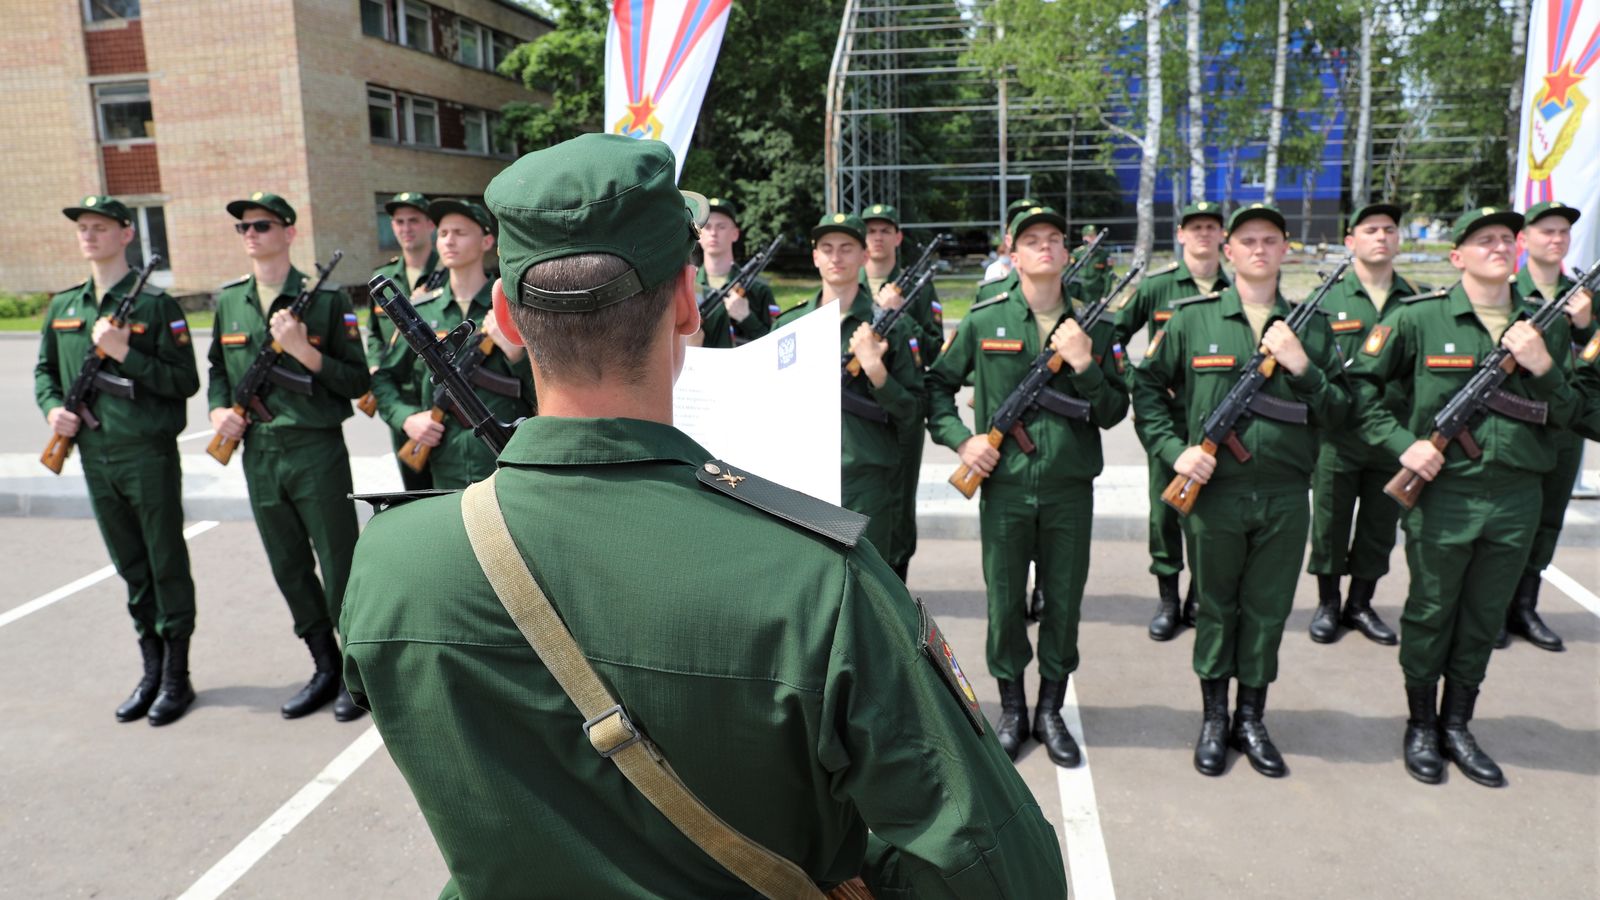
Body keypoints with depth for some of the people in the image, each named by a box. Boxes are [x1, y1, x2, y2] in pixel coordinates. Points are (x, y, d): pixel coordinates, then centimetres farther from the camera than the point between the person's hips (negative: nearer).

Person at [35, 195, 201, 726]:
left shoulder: (154, 304, -7)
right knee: (131, 569, 14)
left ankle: (176, 677, 14)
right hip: (94, 457, 6)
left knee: (167, 565, 3)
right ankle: (151, 673, 25)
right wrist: (53, 407, 1)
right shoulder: (62, 307, 10)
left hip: (149, 455, -6)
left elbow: (186, 381, -10)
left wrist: (125, 353, -19)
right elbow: (45, 371, 20)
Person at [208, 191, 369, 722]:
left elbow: (359, 381, -7)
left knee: (339, 565, 1)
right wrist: (219, 409, 3)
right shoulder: (228, 301, 10)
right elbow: (219, 369, 21)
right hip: (258, 455, 6)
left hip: (317, 452, -6)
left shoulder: (325, 299, -6)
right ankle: (326, 669, 27)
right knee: (289, 569, 13)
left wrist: (303, 350, -19)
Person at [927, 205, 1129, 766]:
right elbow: (938, 385, 9)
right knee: (1004, 600, 8)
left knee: (1064, 602, 9)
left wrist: (1084, 365, -12)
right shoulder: (984, 321, 1)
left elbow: (1114, 413, 3)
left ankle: (1051, 712, 28)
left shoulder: (1093, 327, 5)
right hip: (1004, 486, -1)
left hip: (1070, 489, 1)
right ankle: (1012, 709, 27)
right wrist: (960, 439, -4)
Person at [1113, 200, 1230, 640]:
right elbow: (1116, 332, 5)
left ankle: (1201, 597, 22)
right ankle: (1168, 599, 15)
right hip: (1167, 413, -1)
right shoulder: (1156, 285, 0)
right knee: (1166, 506, 3)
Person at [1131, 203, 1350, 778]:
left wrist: (1303, 367, -11)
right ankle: (1214, 719, 27)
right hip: (1212, 491, -2)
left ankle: (1251, 719, 29)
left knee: (1268, 611, 11)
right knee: (1215, 607, 11)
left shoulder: (1311, 327, 7)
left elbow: (1337, 414, 6)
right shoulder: (1193, 319, 0)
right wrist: (1173, 449, -7)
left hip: (1285, 497, 2)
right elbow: (1147, 388, 6)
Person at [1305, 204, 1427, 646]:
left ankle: (1360, 605, 28)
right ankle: (1327, 604, 24)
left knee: (1380, 527, 12)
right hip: (1338, 437, -2)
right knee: (1330, 524, 7)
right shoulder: (1326, 299, 1)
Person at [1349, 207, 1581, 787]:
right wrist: (1401, 443, -11)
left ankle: (1456, 725, 30)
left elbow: (1568, 414, 9)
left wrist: (1542, 365, -9)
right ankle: (1421, 725, 25)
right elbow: (1360, 383, -2)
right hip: (1442, 492, -4)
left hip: (1516, 498, 4)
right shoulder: (1422, 318, -5)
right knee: (1430, 613, 8)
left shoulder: (1546, 324, 8)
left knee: (1484, 619, 14)